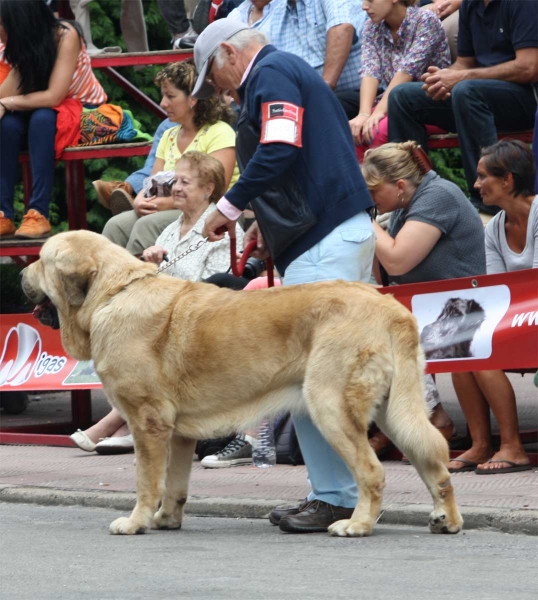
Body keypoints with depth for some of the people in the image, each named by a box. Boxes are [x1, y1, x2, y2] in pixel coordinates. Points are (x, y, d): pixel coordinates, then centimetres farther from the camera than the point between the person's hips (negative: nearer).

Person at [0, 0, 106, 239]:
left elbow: (53, 96, -29)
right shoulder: (24, 44, -6)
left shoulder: (65, 36, -22)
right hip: (51, 112, 5)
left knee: (41, 118, -35)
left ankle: (39, 213, -37)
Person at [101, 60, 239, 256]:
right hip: (171, 212, 7)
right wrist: (140, 200, -8)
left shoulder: (219, 133, -5)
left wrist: (170, 202, -21)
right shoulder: (169, 136, 20)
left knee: (148, 224, -31)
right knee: (117, 225, -19)